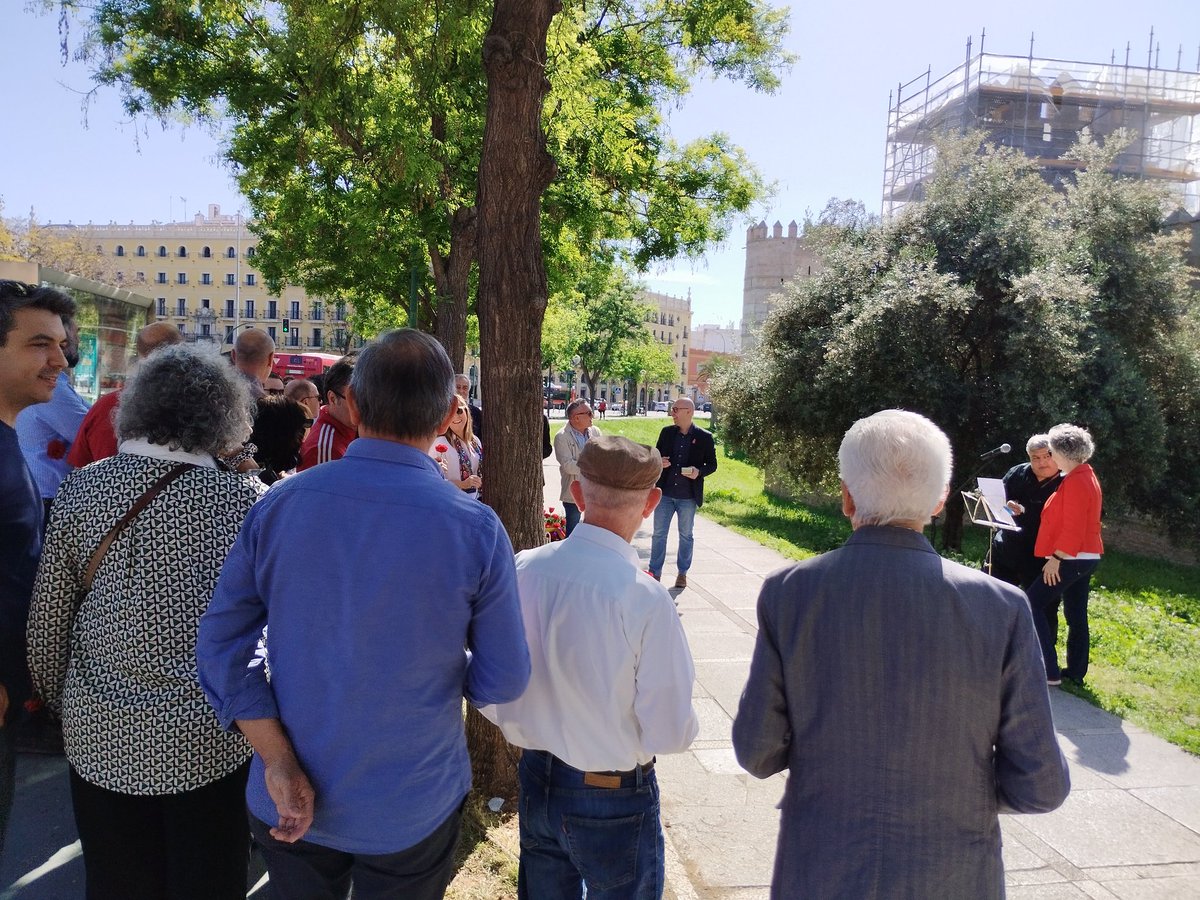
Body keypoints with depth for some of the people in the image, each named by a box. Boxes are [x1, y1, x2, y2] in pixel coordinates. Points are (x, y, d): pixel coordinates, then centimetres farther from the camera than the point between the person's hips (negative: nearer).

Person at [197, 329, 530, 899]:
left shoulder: (279, 504, -12)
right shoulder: (477, 530, -20)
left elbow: (221, 644, -10)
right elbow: (502, 682, -12)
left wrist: (278, 763, -11)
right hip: (412, 810, -2)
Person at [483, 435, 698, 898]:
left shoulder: (522, 569, -13)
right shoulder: (645, 599, -27)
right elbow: (670, 735, -20)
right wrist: (682, 721, 2)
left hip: (536, 785, 4)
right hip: (615, 801, -4)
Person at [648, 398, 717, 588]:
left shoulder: (704, 437, -5)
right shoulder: (667, 432, 4)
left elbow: (712, 464, 1)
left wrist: (699, 472, -18)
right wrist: (659, 462, -9)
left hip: (688, 496, -2)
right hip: (665, 493, 2)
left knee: (685, 535, 11)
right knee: (659, 534, 5)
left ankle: (682, 573, 24)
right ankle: (655, 573, 15)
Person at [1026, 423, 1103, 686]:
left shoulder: (1075, 482, -18)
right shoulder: (1086, 476, 14)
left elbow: (1072, 528, -23)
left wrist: (1055, 558, -20)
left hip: (1071, 559, -10)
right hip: (1086, 558, 10)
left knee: (1032, 603, -7)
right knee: (1076, 614, 14)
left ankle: (1049, 670, -8)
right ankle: (1075, 671, 20)